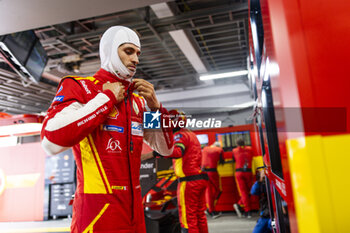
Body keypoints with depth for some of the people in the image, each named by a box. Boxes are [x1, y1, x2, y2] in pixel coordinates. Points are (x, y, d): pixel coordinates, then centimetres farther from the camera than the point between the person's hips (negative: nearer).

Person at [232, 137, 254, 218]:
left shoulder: (234, 151, 4)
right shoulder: (250, 149, 8)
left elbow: (234, 160, 11)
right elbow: (251, 157, 18)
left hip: (239, 172, 0)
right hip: (248, 172, 1)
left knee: (243, 191, 0)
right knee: (247, 191, 10)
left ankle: (247, 211, -6)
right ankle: (239, 204, -3)